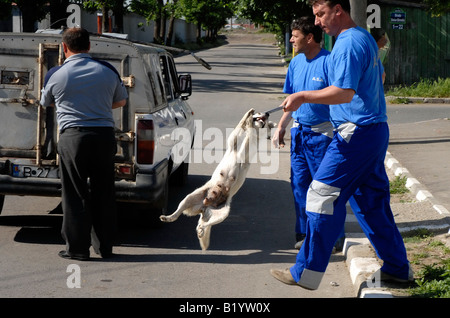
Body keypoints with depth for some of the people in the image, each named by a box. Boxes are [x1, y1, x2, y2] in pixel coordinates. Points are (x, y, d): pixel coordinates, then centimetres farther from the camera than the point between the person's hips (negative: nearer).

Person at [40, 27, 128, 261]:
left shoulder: (56, 74, 0)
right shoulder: (107, 71, 7)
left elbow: (46, 102, 18)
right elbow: (121, 101, 22)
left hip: (72, 137, -3)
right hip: (104, 136, 3)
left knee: (75, 195, 5)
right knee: (103, 194, 11)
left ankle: (78, 248, 6)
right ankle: (104, 246, 17)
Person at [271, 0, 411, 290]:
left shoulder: (347, 44, -16)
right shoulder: (366, 38, 16)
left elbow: (343, 93, -25)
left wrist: (303, 97, -17)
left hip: (356, 133, -10)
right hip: (376, 131, 10)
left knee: (322, 196, -5)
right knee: (372, 202, 15)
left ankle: (307, 273, -1)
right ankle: (398, 268, 21)